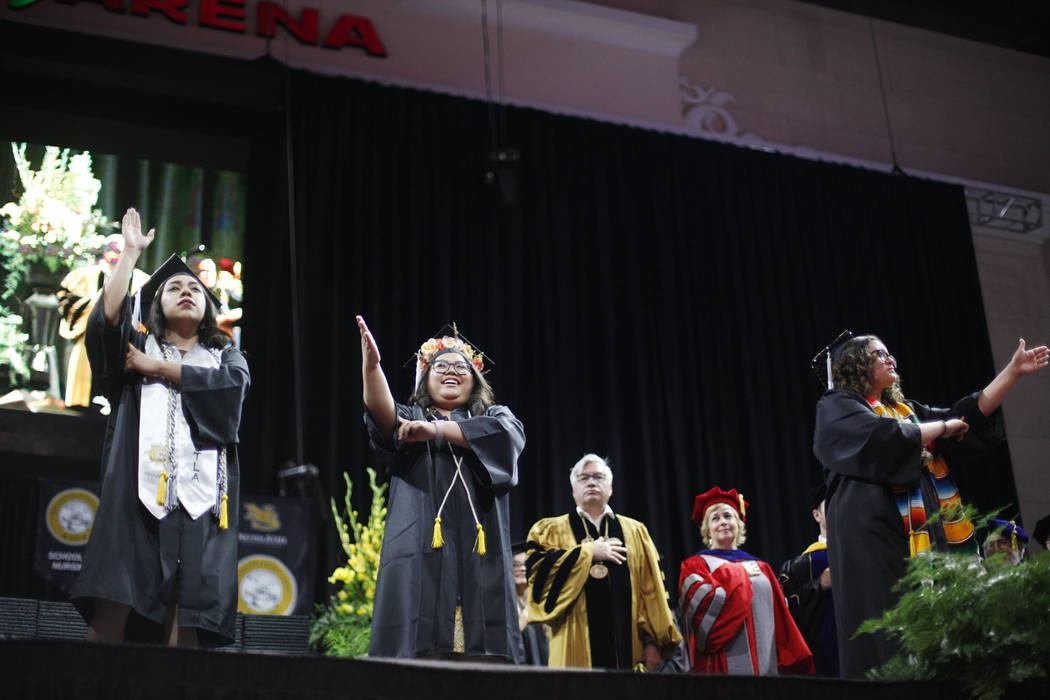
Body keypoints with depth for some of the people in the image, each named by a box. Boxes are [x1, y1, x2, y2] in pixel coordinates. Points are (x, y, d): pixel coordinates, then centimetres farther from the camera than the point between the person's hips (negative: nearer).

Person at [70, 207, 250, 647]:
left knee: (186, 613, -9)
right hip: (138, 487, 0)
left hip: (199, 494, 1)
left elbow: (231, 383, -1)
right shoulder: (139, 346, 23)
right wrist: (131, 251, 5)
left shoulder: (226, 357, 23)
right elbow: (108, 314, 1)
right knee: (111, 605, -14)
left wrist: (154, 368, 3)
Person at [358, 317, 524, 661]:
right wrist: (371, 365, -26)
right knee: (421, 651, -13)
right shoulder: (411, 419, 19)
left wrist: (437, 430, -11)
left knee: (483, 657, -9)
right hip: (422, 554, -1)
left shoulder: (495, 416, 23)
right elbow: (382, 415, -6)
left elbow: (508, 433, -3)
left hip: (480, 556, 1)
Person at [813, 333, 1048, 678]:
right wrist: (943, 427, 0)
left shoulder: (905, 409, 25)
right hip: (874, 534, -7)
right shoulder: (836, 407, 1)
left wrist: (1013, 370, 16)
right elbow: (886, 437, -15)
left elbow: (971, 412, 22)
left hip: (923, 532, 7)